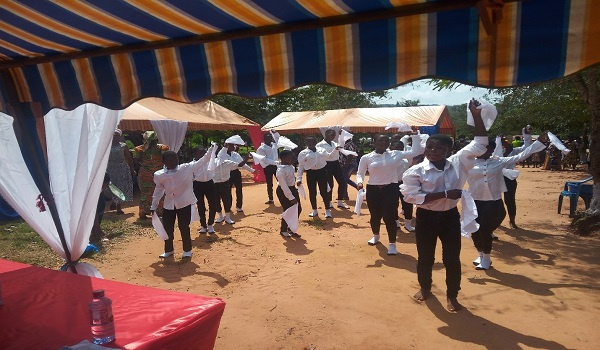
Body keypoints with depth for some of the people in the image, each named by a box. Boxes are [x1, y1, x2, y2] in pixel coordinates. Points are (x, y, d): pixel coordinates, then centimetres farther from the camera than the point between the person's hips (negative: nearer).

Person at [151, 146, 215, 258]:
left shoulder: (187, 168, -10)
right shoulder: (159, 175, -4)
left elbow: (202, 161, -11)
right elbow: (158, 190, 10)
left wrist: (211, 149, -21)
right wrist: (153, 206, 14)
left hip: (184, 204, -2)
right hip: (168, 205, 3)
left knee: (184, 228, 3)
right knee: (167, 228, 11)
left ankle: (187, 250, 23)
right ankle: (168, 250, 34)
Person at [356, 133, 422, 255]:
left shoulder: (396, 154, 2)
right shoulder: (366, 158, -1)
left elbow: (415, 151, 3)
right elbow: (360, 173, 4)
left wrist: (415, 136, 1)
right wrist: (359, 182, -16)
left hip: (391, 189, 0)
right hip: (373, 190, 1)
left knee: (390, 217, -5)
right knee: (375, 216, 14)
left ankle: (392, 244, 7)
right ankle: (376, 236, 43)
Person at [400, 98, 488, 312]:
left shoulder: (458, 163, -4)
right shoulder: (415, 171, -13)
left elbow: (480, 143, -2)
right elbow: (411, 196, -22)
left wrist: (476, 115, -12)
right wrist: (445, 194, -24)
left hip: (450, 216, 2)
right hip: (426, 218, -2)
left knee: (452, 258, 9)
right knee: (425, 257, 14)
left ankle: (452, 296, 29)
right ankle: (425, 288, 39)